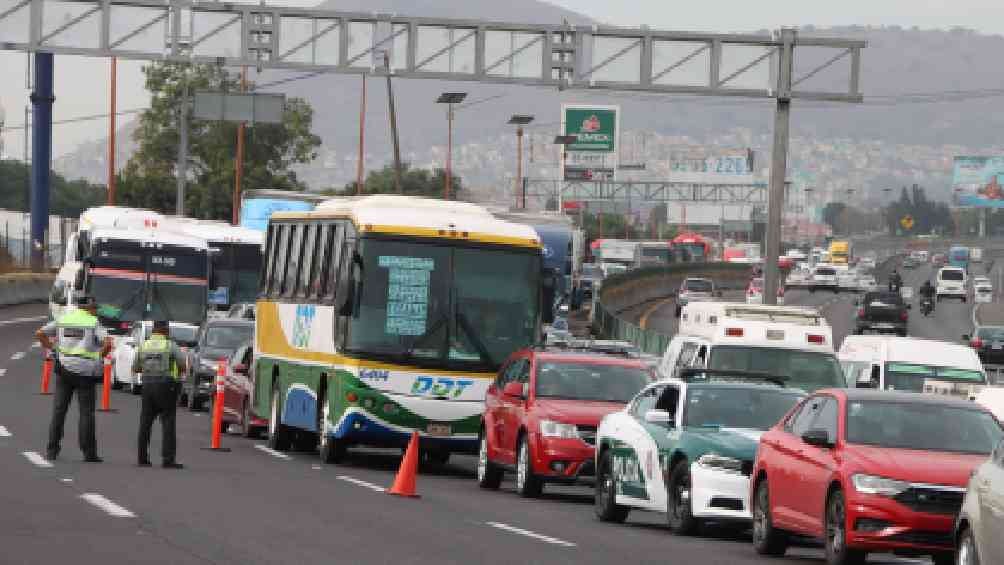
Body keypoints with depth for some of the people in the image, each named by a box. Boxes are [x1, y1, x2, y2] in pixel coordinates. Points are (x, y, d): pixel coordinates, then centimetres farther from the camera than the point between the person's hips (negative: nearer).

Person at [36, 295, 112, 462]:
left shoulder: (63, 319, 9)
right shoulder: (93, 323, -3)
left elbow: (40, 333, 7)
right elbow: (108, 343, -15)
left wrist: (50, 349, 12)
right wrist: (100, 356, 1)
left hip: (64, 369, 3)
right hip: (85, 371, -3)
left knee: (59, 410, 7)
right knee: (86, 412, 2)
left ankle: (52, 450, 4)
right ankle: (89, 453, 1)